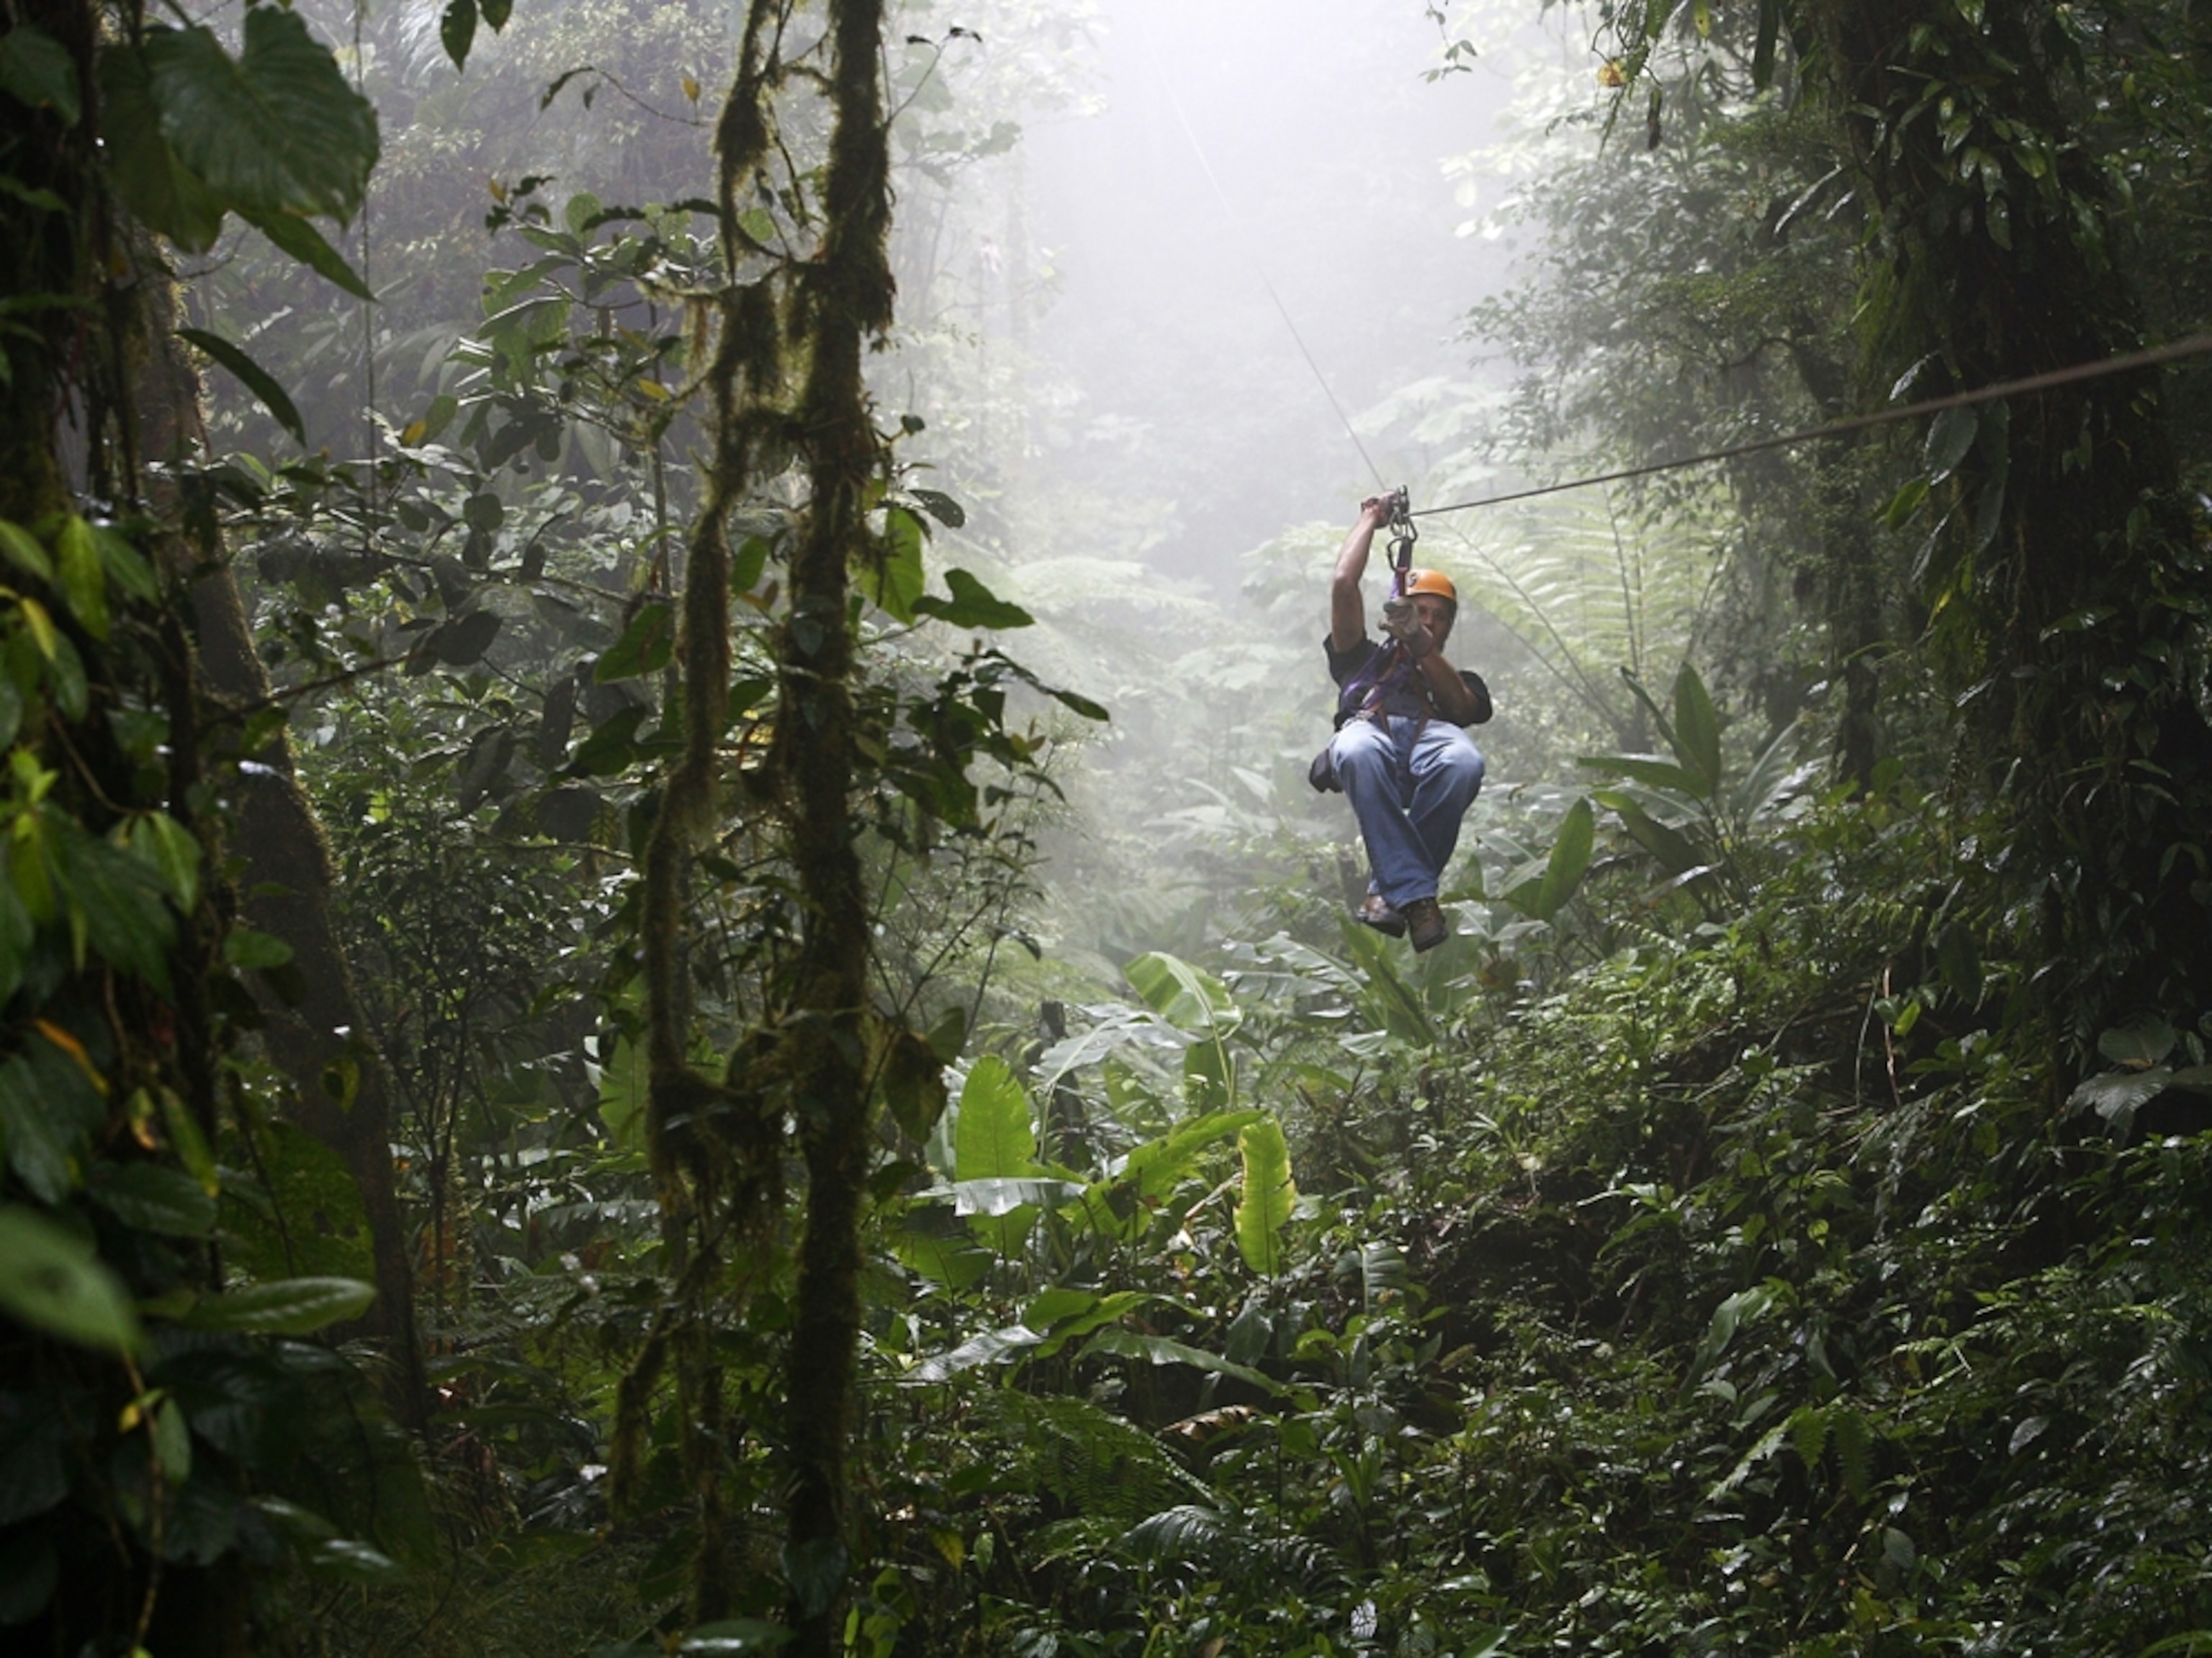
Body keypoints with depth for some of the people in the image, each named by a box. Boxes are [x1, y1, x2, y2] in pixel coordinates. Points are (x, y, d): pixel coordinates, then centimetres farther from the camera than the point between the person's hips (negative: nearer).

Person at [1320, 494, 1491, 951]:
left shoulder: (1460, 680, 40)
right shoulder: (1365, 660, 40)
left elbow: (1462, 708, 14)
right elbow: (1344, 585, 28)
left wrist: (1421, 644, 2)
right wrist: (1371, 518, 41)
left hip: (1432, 734, 1)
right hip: (1369, 727, -1)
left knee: (1464, 761, -40)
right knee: (1358, 754, -42)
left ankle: (1388, 889, -33)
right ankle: (1415, 895, -46)